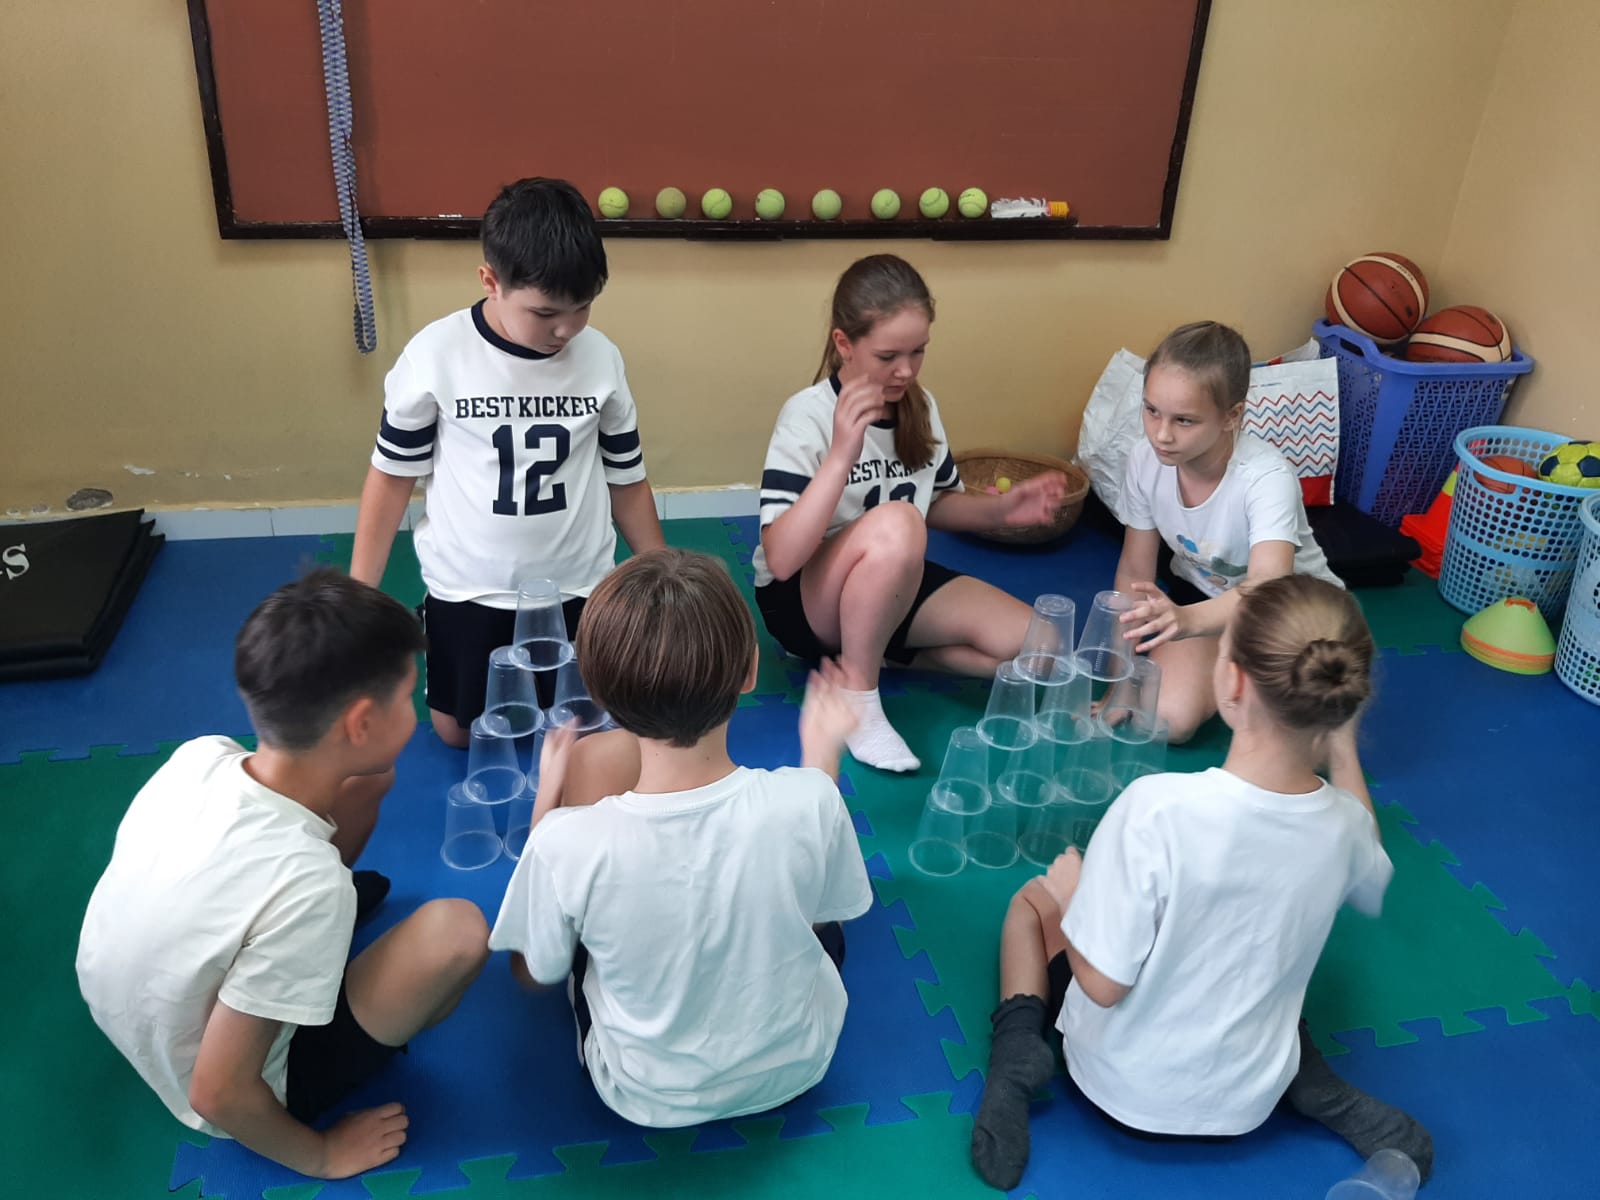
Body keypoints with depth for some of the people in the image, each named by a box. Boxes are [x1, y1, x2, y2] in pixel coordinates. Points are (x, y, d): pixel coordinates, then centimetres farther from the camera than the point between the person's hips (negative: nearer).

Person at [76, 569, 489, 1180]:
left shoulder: (199, 756, -21)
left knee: (367, 780, -3)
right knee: (457, 930, -21)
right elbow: (220, 1096, -27)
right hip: (235, 1099, -6)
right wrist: (321, 1158, -11)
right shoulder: (307, 887, -38)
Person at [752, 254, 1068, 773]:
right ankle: (857, 691, -18)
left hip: (891, 586, 7)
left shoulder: (921, 408, -3)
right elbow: (781, 560, -30)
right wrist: (841, 454, -38)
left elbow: (938, 504, 13)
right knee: (895, 523, -38)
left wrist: (1000, 508, -7)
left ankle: (870, 649, 3)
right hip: (803, 602, -6)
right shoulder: (807, 416, -20)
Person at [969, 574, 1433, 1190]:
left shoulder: (1157, 806, -33)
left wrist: (1069, 895, -6)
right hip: (1248, 1103, 4)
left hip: (1123, 1087, -3)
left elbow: (1102, 985, -25)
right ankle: (1319, 1090, 12)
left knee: (1032, 899, 19)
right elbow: (1371, 879, 10)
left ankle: (1018, 1054, -1)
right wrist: (1341, 744, 9)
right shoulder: (1342, 821, -17)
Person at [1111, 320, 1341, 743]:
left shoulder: (1267, 477, -34)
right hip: (1201, 595, 3)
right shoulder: (1146, 461, -20)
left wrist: (1187, 619, -70)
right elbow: (1134, 573, -9)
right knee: (1165, 718, -22)